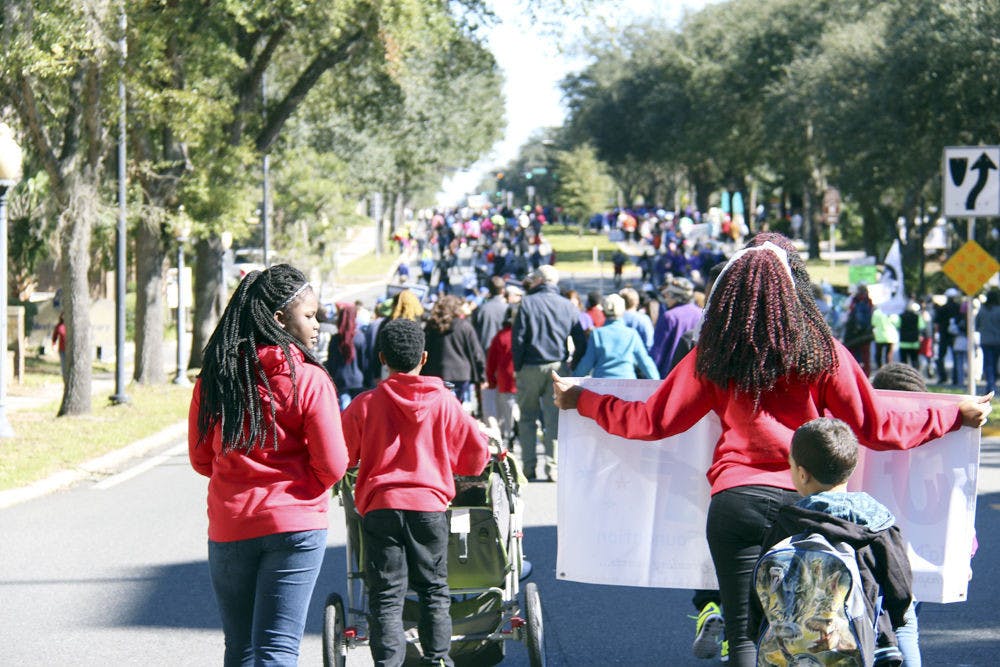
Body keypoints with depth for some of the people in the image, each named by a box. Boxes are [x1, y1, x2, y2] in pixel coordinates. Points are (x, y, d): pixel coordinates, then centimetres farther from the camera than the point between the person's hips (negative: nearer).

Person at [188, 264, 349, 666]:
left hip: (229, 525, 4)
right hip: (294, 525, -3)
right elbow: (332, 466, -9)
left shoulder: (213, 379, 1)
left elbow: (201, 459, 8)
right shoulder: (309, 380, -11)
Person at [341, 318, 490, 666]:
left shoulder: (365, 404, -1)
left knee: (386, 596, 2)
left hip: (379, 506, -1)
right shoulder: (443, 401, 1)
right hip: (429, 506, 1)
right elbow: (476, 452, 7)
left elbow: (341, 456, 6)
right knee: (434, 591, 13)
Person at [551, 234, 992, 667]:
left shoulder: (714, 357, 3)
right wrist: (955, 416, 14)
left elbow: (652, 421, 7)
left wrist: (581, 400, 21)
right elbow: (876, 428, 3)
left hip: (736, 502, 0)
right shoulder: (822, 353, 1)